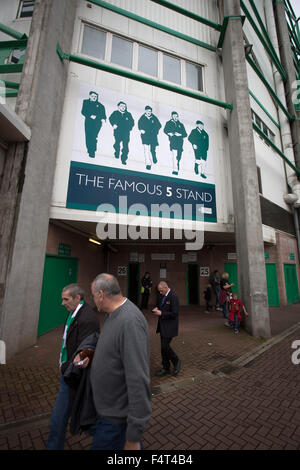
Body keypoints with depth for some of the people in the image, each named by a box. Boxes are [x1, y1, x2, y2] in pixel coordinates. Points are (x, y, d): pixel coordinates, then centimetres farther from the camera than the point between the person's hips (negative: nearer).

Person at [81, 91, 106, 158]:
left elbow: (103, 114, 12)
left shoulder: (100, 105, 19)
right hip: (88, 121, 2)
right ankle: (89, 150, 9)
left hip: (97, 122, -2)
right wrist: (90, 116, -10)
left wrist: (103, 119, -10)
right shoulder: (86, 102, 18)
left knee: (93, 136, -17)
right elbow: (83, 112, 6)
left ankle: (92, 152, -19)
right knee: (88, 136, -5)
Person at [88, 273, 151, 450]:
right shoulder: (113, 315, -1)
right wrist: (91, 357, -3)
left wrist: (134, 437, -24)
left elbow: (139, 380, -31)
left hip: (117, 415, -8)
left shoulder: (130, 321, -32)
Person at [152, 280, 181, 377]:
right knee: (163, 347, 15)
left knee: (165, 346, -6)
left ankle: (176, 361, 20)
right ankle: (166, 368, 31)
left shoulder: (173, 297, -20)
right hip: (162, 326, 8)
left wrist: (161, 313, -20)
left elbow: (174, 314, -22)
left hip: (169, 327, -8)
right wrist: (157, 309, -1)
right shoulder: (161, 295, 6)